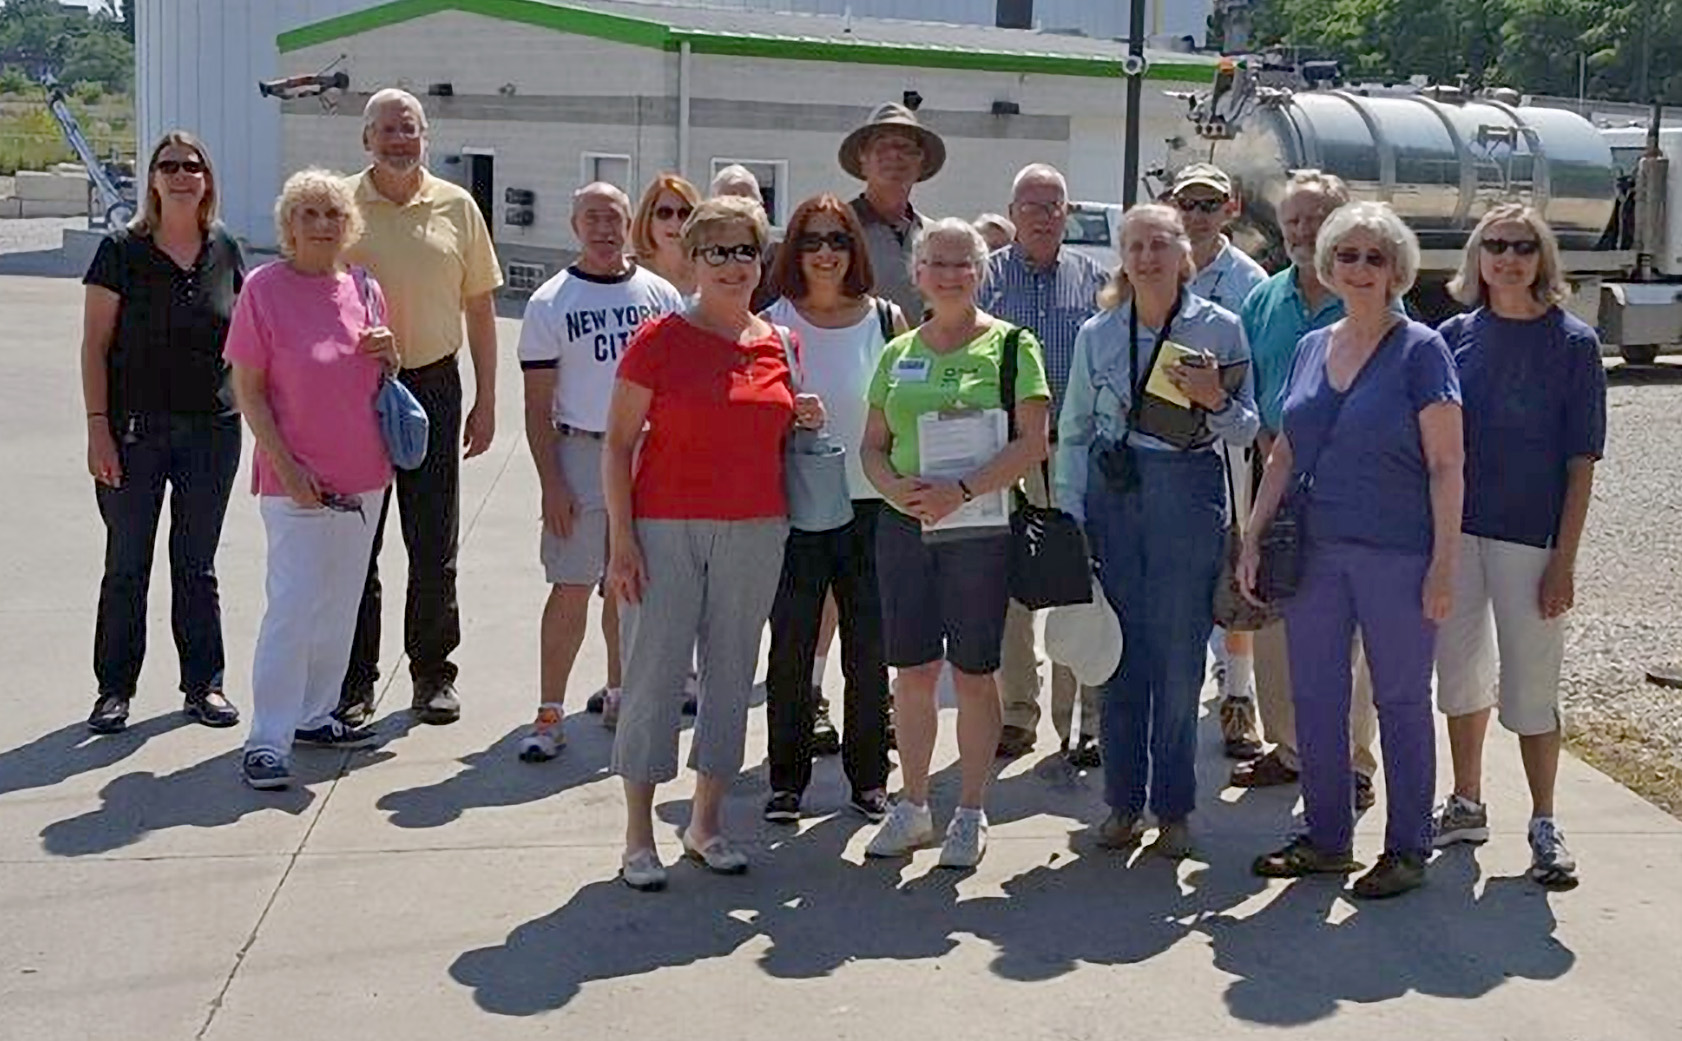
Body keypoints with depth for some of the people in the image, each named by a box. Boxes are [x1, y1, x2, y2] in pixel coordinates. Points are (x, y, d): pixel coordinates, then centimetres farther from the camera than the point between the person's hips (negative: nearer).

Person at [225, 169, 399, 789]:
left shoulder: (364, 289, 7)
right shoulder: (264, 288, -8)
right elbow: (247, 389, -8)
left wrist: (389, 353, -5)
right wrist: (286, 464, -15)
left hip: (362, 475, 6)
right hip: (297, 480, -6)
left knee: (340, 603, 14)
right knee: (293, 606, -9)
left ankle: (315, 714, 28)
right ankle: (267, 741, -2)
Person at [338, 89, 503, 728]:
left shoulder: (457, 208, 5)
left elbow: (479, 308, 9)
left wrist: (485, 400, 5)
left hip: (433, 384, 1)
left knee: (434, 545, 6)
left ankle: (433, 673, 19)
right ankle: (356, 678, 15)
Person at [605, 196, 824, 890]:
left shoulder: (780, 345, 9)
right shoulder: (660, 339, -5)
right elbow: (618, 444, -5)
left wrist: (803, 421, 0)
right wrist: (621, 538, -11)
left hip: (756, 532, 4)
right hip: (666, 527, -4)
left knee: (731, 675, 9)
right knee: (653, 675, -2)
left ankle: (706, 822, 22)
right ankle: (639, 837, 8)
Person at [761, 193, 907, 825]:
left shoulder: (886, 320, 4)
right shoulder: (771, 323, 1)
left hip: (871, 505, 1)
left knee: (869, 650, 6)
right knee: (791, 648, 3)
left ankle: (868, 778, 20)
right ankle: (787, 779, 16)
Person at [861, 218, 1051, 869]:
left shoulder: (1010, 345, -1)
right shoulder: (898, 353, 13)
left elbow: (1032, 443, -9)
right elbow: (873, 444, 14)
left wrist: (963, 490, -20)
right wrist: (894, 487, -8)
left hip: (981, 525, -4)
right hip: (904, 524, 4)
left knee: (973, 671, 2)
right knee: (912, 669, 7)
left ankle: (971, 814, 13)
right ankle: (913, 805, 20)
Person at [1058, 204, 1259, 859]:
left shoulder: (1220, 329, 2)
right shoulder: (1096, 334, 8)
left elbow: (1247, 431, 5)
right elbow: (1073, 431, 11)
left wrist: (1216, 401, -16)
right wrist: (1070, 514, 3)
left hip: (1188, 494, -2)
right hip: (1112, 493, 2)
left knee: (1179, 656, 0)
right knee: (1120, 655, 5)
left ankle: (1174, 807, 11)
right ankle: (1123, 800, 16)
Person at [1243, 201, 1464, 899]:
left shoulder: (1420, 349, -5)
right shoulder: (1312, 348, 11)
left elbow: (1446, 465, -8)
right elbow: (1285, 455, 15)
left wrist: (1444, 563, -13)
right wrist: (1252, 539, 9)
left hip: (1396, 553, -5)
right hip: (1315, 549, 5)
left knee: (1401, 699, 4)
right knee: (1315, 696, 10)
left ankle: (1408, 849, 15)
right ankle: (1326, 839, 23)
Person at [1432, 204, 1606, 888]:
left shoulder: (1571, 343, -4)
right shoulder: (1455, 336, 5)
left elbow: (1581, 461, -5)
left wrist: (1564, 560, -11)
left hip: (1528, 534, -4)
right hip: (1452, 530, 4)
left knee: (1530, 683, 1)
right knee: (1461, 670, 13)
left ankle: (1544, 826, 13)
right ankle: (1466, 808, 27)